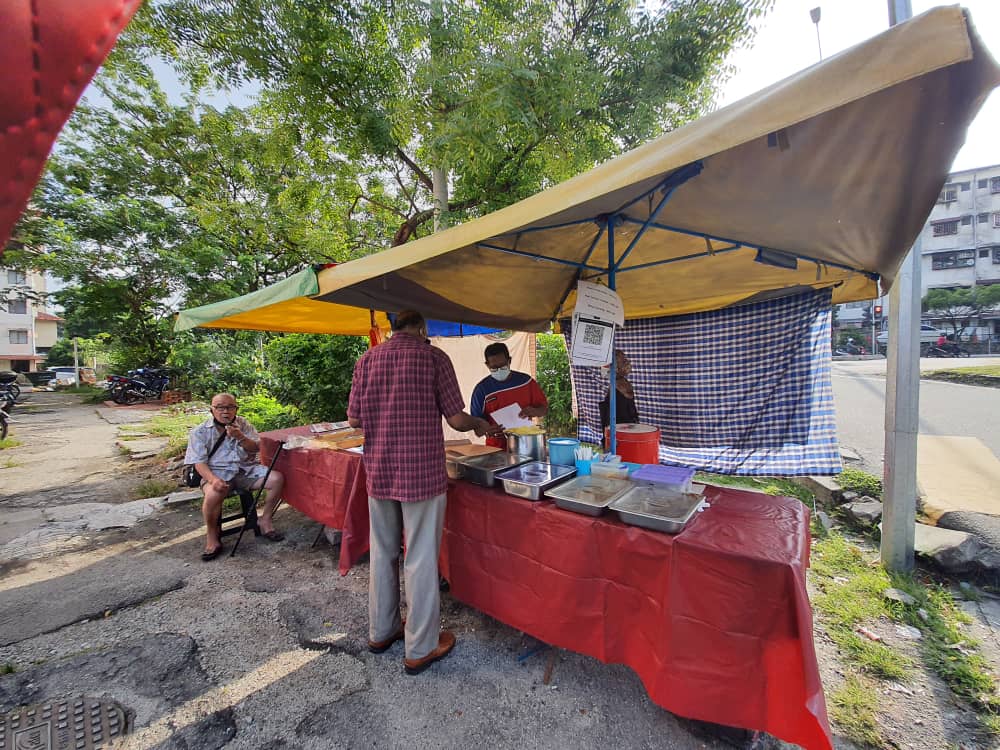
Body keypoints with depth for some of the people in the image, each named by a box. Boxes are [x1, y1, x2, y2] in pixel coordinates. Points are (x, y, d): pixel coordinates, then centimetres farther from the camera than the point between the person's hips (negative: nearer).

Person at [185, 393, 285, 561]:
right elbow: (199, 462, -5)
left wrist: (241, 437, -18)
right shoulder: (200, 432, 1)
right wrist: (213, 479, -24)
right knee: (214, 495, -35)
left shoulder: (243, 425, 8)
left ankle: (265, 520, 0)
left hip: (246, 469, 3)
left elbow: (255, 449, 3)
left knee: (277, 478, -21)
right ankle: (212, 536, -7)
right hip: (218, 472, -2)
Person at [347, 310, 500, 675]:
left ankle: (381, 632, 39)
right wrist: (480, 424, 10)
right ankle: (421, 648, 25)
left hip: (379, 472, 5)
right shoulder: (433, 357, -8)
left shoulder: (368, 358, 4)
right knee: (421, 560, 9)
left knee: (382, 553, 20)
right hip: (421, 472, -5)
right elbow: (456, 419, -10)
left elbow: (354, 419, 4)